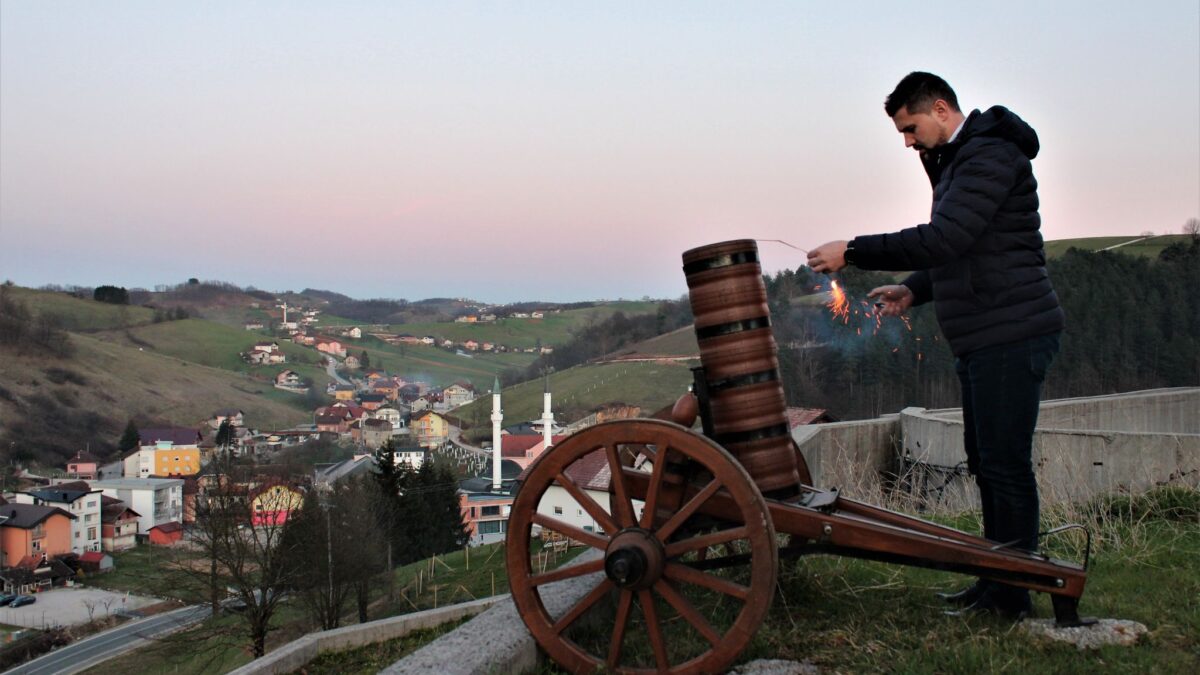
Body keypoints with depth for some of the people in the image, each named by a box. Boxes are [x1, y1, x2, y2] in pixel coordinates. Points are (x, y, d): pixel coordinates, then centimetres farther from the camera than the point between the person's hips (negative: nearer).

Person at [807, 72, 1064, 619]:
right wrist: (914, 290, 8)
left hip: (1010, 337, -11)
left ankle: (1011, 596, 1)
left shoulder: (990, 156, -14)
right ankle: (995, 584, 22)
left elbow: (943, 239, -25)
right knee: (986, 464, 13)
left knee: (1005, 465, -6)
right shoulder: (955, 162, 19)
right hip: (982, 341, 11)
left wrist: (852, 252, -20)